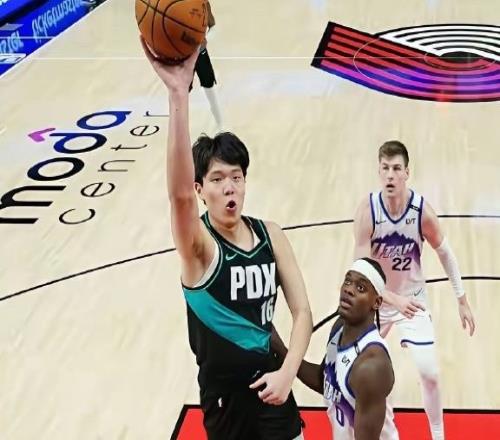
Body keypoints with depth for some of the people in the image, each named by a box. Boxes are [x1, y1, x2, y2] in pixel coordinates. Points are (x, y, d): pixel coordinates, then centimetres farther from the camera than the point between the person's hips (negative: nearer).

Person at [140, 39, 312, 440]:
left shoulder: (270, 235, -4)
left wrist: (288, 370, -17)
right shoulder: (198, 246, -18)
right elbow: (180, 193, -39)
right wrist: (179, 94, -51)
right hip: (224, 394, -3)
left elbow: (302, 311, 0)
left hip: (270, 381, 3)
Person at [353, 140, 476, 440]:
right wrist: (393, 300, -40)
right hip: (377, 300, 1)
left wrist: (462, 300, -1)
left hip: (413, 299, 0)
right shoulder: (367, 211, -24)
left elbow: (445, 254, -4)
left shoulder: (422, 211, -21)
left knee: (430, 373, -5)